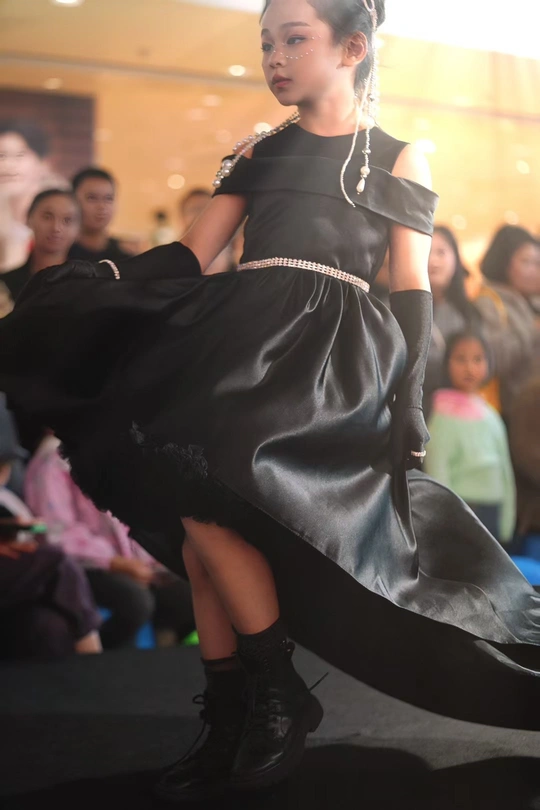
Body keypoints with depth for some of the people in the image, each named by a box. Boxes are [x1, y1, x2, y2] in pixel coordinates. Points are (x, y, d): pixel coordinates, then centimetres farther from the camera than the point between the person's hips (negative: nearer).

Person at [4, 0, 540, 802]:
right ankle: (230, 726, 7)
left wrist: (409, 402, -5)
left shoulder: (399, 158, 11)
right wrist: (97, 281, -3)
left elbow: (412, 289, 5)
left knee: (202, 485, -24)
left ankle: (280, 691, -8)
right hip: (239, 331, 5)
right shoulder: (257, 153, 20)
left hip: (330, 343, -5)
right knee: (200, 517, -5)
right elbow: (191, 259, 13)